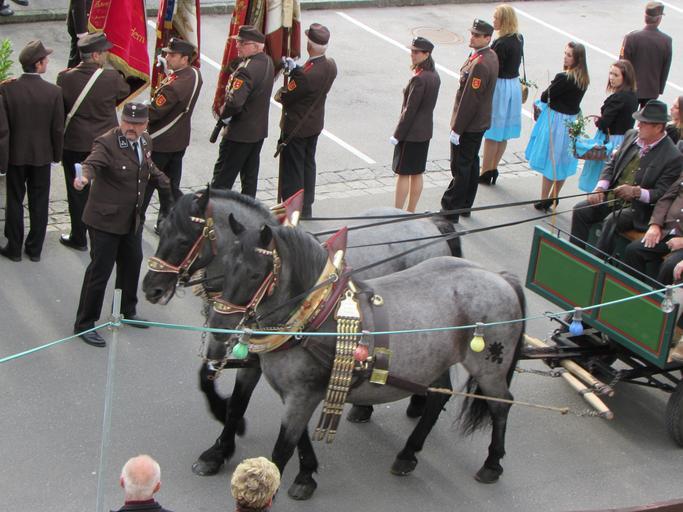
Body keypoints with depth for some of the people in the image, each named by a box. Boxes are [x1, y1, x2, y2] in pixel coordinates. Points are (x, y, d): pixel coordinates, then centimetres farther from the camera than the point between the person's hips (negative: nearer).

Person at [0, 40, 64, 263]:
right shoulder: (54, 92, -13)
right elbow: (58, 129, -7)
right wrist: (57, 154, 7)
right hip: (42, 154, 0)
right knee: (39, 203, 11)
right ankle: (35, 249, 19)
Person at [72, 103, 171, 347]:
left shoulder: (145, 142, 4)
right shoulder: (106, 143, -20)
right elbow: (92, 162, -38)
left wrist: (167, 185, 29)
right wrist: (84, 176, -59)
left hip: (133, 218, 8)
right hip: (105, 219, -8)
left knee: (132, 263, 21)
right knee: (100, 270, -4)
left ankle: (128, 311, 43)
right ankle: (84, 324, 8)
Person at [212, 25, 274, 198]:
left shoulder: (246, 70, -27)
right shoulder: (268, 62, 2)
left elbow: (234, 102, -36)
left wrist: (224, 113, -14)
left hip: (239, 132, -9)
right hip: (260, 130, 9)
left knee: (223, 177, 1)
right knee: (250, 175, 18)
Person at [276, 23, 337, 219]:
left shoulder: (306, 75, -32)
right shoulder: (331, 66, -8)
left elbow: (286, 97, -21)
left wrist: (279, 93, 1)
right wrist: (295, 69, 4)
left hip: (296, 128, -8)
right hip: (315, 125, 8)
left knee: (292, 171, 5)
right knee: (308, 166, 22)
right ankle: (306, 208, 34)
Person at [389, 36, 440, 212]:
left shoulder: (419, 79, -23)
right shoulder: (434, 75, 4)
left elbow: (410, 110, -21)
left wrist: (397, 135, -14)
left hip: (411, 132, -9)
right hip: (426, 131, 9)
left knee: (403, 174, 0)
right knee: (417, 174, 15)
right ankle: (411, 212, 24)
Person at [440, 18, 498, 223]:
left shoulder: (480, 65, -27)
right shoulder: (491, 56, 5)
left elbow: (469, 99, -25)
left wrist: (457, 129, -19)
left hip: (469, 125, -10)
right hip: (481, 122, 10)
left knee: (460, 168, 0)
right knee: (472, 163, 19)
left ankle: (451, 210, 9)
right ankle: (465, 206, 32)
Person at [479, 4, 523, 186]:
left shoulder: (501, 44, -23)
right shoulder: (519, 39, 3)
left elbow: (494, 70, -22)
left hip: (500, 87, -8)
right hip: (514, 85, 8)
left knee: (492, 133, 2)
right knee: (503, 133, 15)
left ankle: (485, 173, 11)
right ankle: (493, 169, 25)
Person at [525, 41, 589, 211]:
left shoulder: (564, 78, -23)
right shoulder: (584, 79, 2)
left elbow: (546, 96, -16)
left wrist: (539, 103, 8)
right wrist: (542, 104, 6)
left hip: (556, 121, -8)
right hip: (572, 120, 8)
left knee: (550, 160, 3)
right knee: (562, 162, 16)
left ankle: (544, 200, 10)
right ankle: (554, 198, 27)